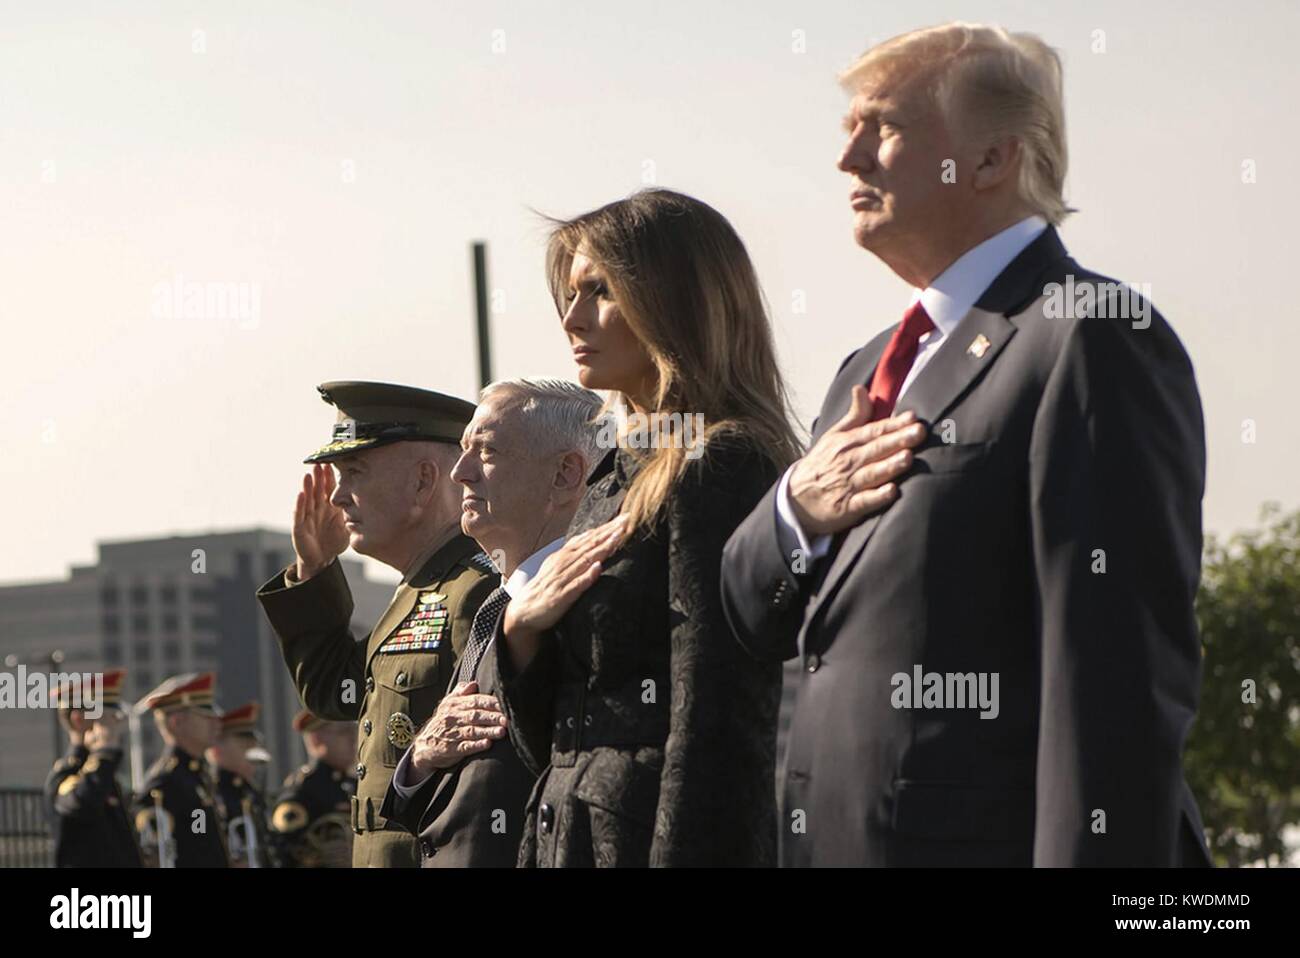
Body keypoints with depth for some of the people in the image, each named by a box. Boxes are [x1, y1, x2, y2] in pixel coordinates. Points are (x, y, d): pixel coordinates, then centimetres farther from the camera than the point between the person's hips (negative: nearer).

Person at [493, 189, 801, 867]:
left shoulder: (721, 467, -11)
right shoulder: (614, 476, 16)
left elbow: (716, 724, -17)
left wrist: (679, 854, -21)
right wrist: (520, 629, 0)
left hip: (651, 835, -9)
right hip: (568, 834, 9)